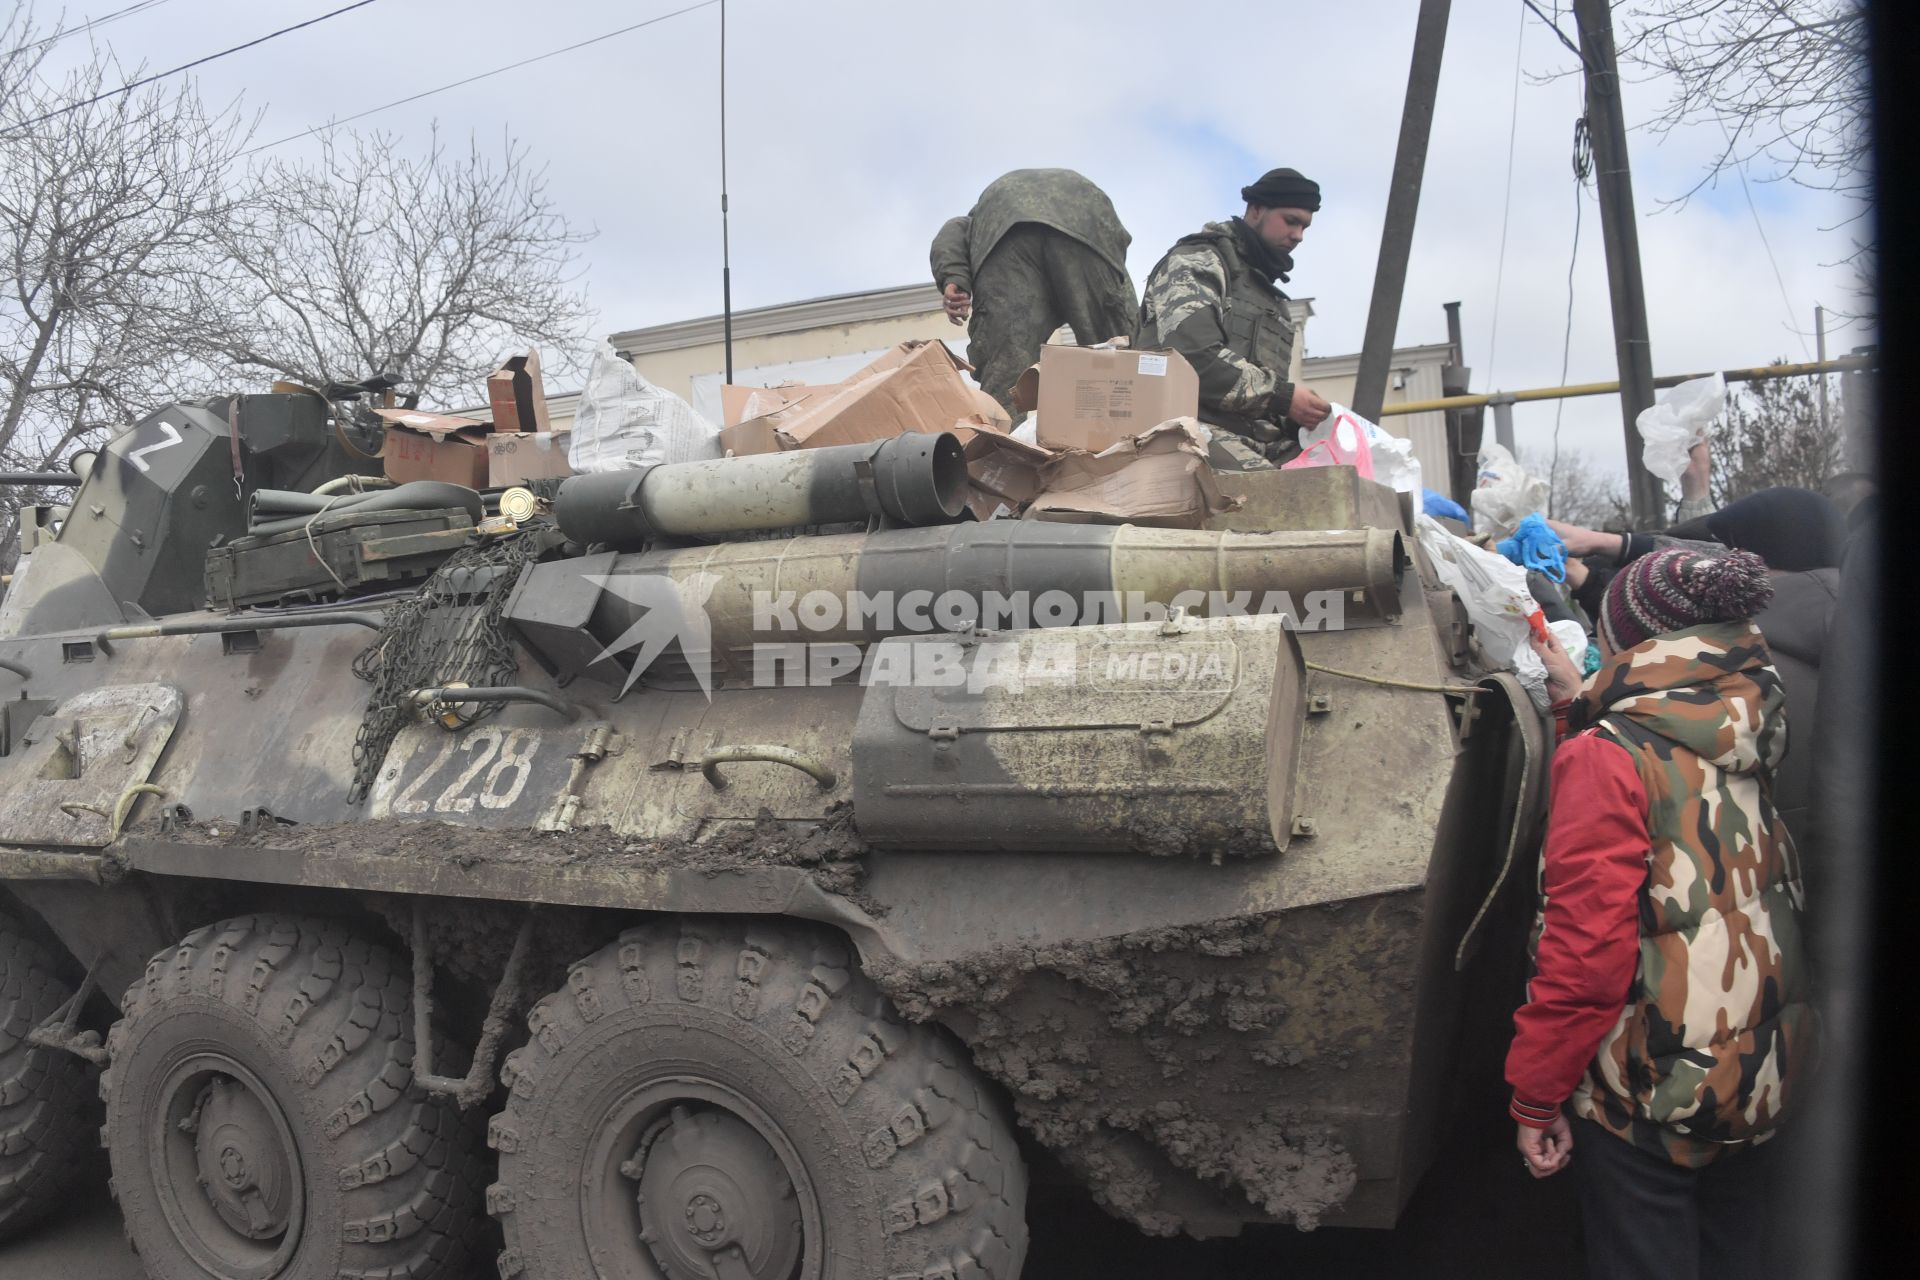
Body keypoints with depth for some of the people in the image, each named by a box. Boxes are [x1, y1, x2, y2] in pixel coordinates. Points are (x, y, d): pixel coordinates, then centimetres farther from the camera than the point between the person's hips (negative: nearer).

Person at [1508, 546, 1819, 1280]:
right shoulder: (1747, 748, 1)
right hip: (1762, 1078, 7)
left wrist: (1535, 1100, -13)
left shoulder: (1605, 757, -19)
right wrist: (1583, 704, 26)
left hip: (1652, 1090, -7)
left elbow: (1585, 951, -22)